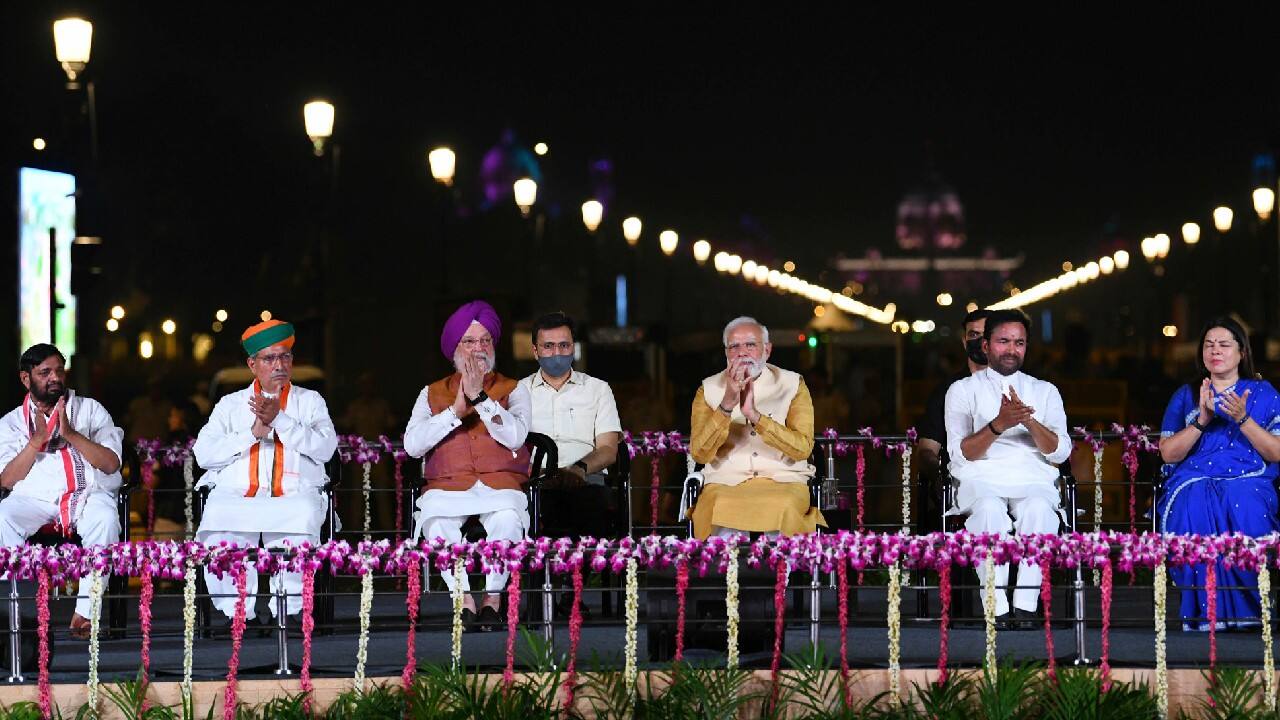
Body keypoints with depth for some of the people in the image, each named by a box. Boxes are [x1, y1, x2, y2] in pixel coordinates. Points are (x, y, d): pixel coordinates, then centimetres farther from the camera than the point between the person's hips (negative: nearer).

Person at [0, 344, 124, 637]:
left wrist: (71, 434, -11)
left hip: (88, 494, -1)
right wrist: (37, 440, -10)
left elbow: (111, 464, 1)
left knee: (104, 518, -35)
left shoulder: (90, 409, 14)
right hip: (34, 499, 1)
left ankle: (86, 611, -36)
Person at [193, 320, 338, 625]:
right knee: (219, 521, -34)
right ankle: (236, 614, -27)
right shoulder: (230, 404, 22)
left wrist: (278, 420, -5)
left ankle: (288, 613, -28)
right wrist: (253, 433, -4)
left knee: (303, 517, -36)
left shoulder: (310, 401, 20)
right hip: (236, 496, 1)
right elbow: (203, 454, 7)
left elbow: (325, 448, 2)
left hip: (294, 495, -1)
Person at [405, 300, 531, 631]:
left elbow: (515, 437, -4)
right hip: (447, 486, 1)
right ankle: (465, 601, -32)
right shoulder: (432, 393, 20)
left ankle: (493, 600, -30)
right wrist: (455, 411, -4)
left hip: (500, 483, -1)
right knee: (436, 520, -34)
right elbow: (412, 445, 4)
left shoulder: (513, 390, 17)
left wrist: (480, 398, -7)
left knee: (507, 518, -36)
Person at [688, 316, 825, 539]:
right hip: (725, 482, 0)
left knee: (780, 511, -34)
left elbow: (803, 448, -7)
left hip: (783, 480, 0)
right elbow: (700, 454, -4)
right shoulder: (709, 390, 8)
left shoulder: (792, 385, 7)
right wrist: (727, 405, -16)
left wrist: (754, 415, -17)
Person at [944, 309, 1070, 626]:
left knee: (1038, 508, -36)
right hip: (982, 478, -1)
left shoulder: (1045, 391, 20)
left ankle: (1026, 606, -38)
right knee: (989, 509, -38)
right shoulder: (964, 389, 15)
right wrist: (998, 425, -16)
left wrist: (1028, 420, -13)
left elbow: (1060, 452, 5)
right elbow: (961, 454, 0)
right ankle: (997, 609, -40)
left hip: (1033, 479, 1)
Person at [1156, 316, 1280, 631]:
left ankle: (1247, 611, -34)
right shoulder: (1185, 396, 20)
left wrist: (1242, 419, -10)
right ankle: (1205, 613, -36)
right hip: (1194, 481, 1)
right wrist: (1201, 420, -6)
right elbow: (1168, 453, 8)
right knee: (1196, 508, -36)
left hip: (1248, 479, -1)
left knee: (1246, 506, -38)